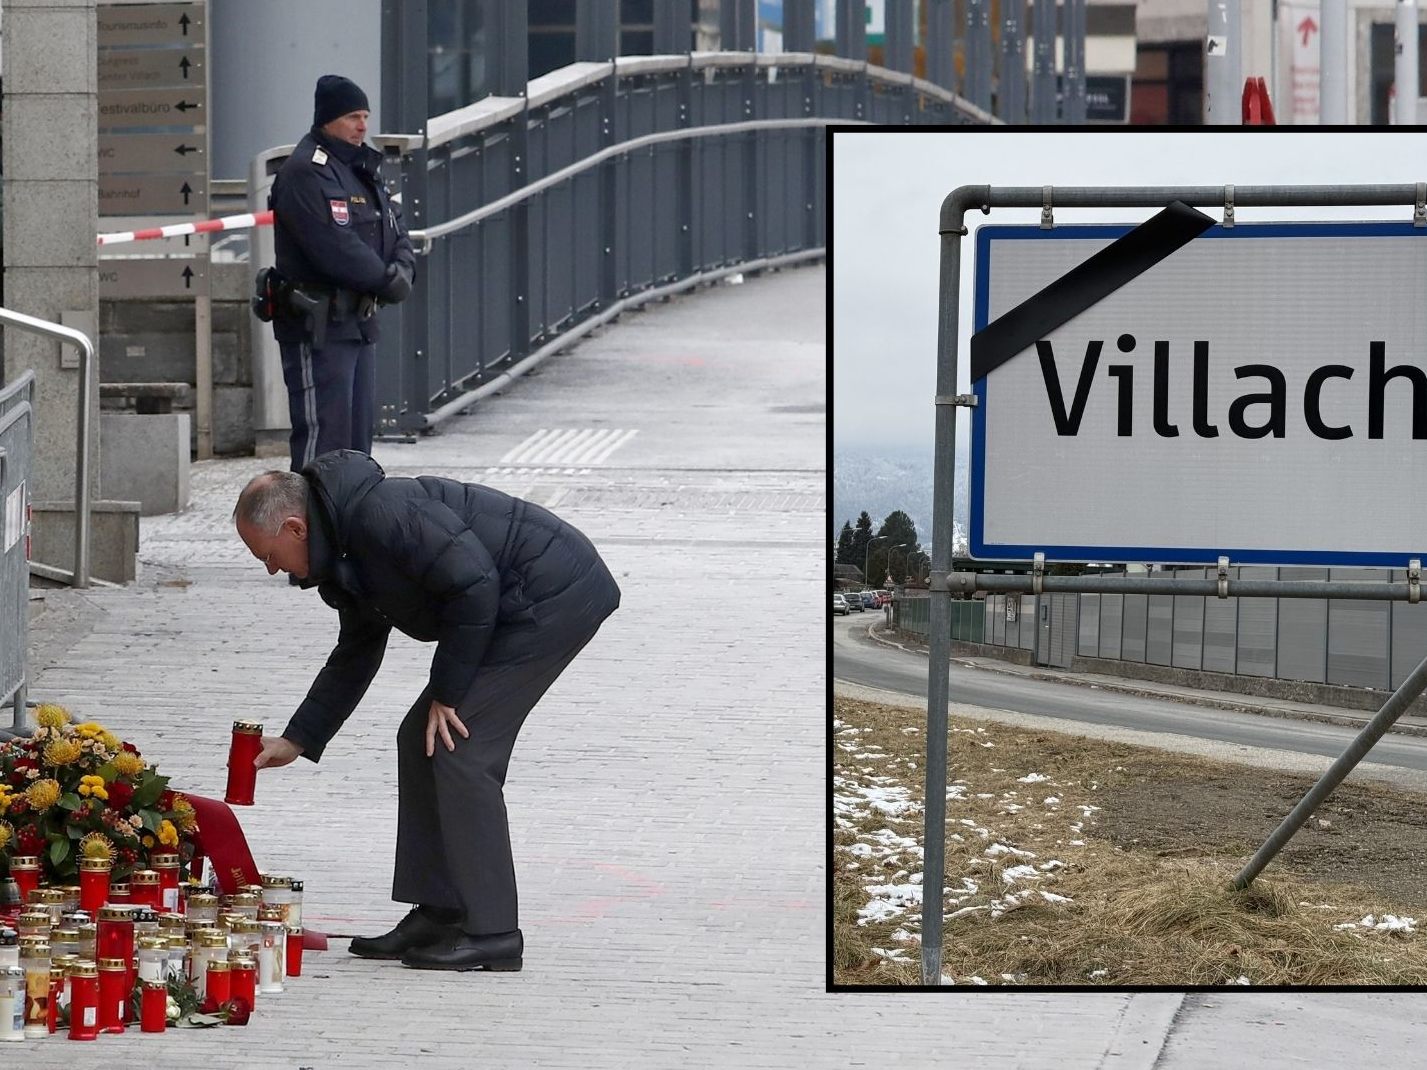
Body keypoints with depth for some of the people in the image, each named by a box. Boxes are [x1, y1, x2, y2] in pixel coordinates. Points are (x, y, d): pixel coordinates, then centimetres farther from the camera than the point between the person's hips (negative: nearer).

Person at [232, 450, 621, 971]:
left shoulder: (379, 517, -22)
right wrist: (295, 742, 26)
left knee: (457, 748, -12)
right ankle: (439, 914, 15)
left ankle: (491, 933, -9)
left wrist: (447, 691, -15)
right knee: (422, 742, 11)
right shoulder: (344, 552, 13)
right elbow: (355, 657, 26)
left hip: (556, 594, -11)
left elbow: (473, 584, -24)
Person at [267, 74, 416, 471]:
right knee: (324, 434, -12)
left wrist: (402, 271, -6)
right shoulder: (304, 173, -14)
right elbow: (334, 247, -22)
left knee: (359, 432, 15)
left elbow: (395, 232, 16)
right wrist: (387, 281, -15)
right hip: (317, 324, -10)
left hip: (359, 319, 10)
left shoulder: (362, 168, 17)